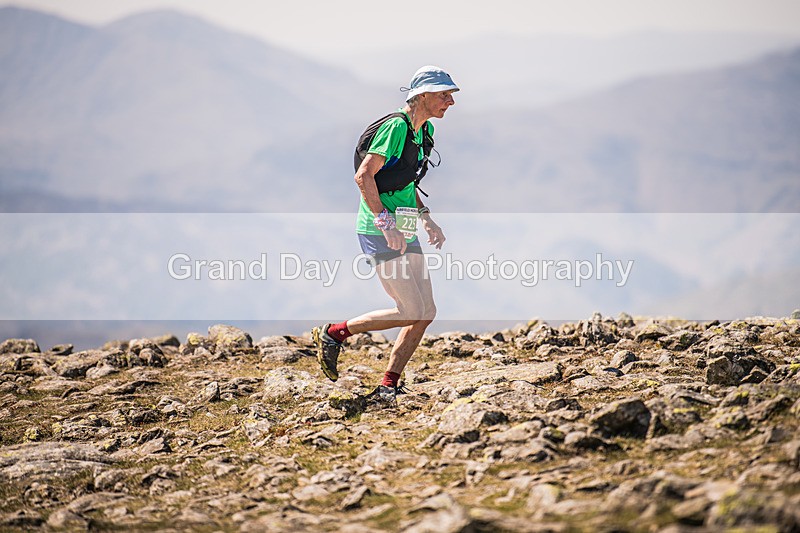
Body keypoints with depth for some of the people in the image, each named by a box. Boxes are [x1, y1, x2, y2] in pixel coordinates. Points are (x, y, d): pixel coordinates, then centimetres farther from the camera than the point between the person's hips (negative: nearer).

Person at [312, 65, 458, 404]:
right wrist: (386, 223, -25)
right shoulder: (396, 127, -15)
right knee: (411, 312, -14)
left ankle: (387, 388, 10)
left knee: (426, 312, 3)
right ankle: (333, 334, 2)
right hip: (378, 232, -10)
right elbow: (363, 175, -21)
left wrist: (427, 220, 17)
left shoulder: (425, 131, 14)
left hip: (404, 232, 10)